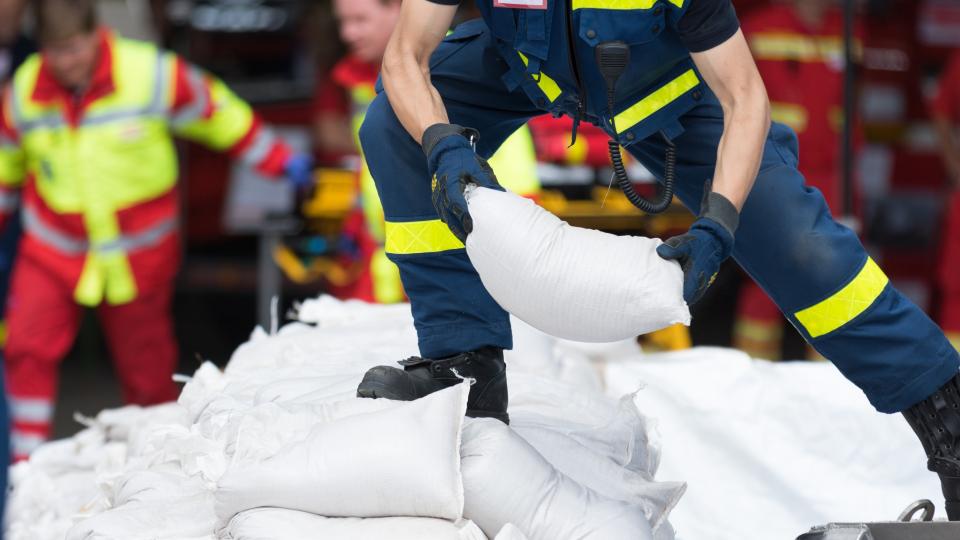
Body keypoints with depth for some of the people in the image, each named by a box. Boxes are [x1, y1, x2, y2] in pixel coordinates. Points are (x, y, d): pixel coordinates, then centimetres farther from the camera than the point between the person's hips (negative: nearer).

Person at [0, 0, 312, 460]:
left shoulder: (153, 75, -14)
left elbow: (221, 115, 0)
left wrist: (280, 162, 4)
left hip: (139, 255, -1)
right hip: (53, 250, 1)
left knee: (146, 368, 8)